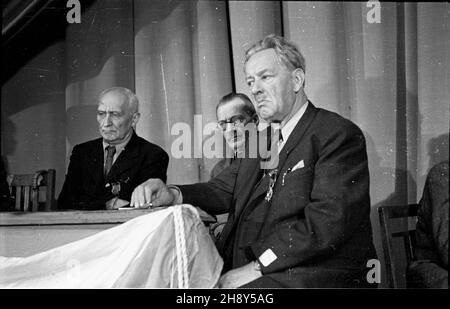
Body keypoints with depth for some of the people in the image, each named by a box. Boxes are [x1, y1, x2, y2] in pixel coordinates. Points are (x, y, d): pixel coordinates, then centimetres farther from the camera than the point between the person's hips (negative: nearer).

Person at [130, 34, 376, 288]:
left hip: (311, 276, -7)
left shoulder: (340, 134, -7)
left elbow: (327, 221, -18)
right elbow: (224, 189, 14)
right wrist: (172, 195, -7)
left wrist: (258, 267, -21)